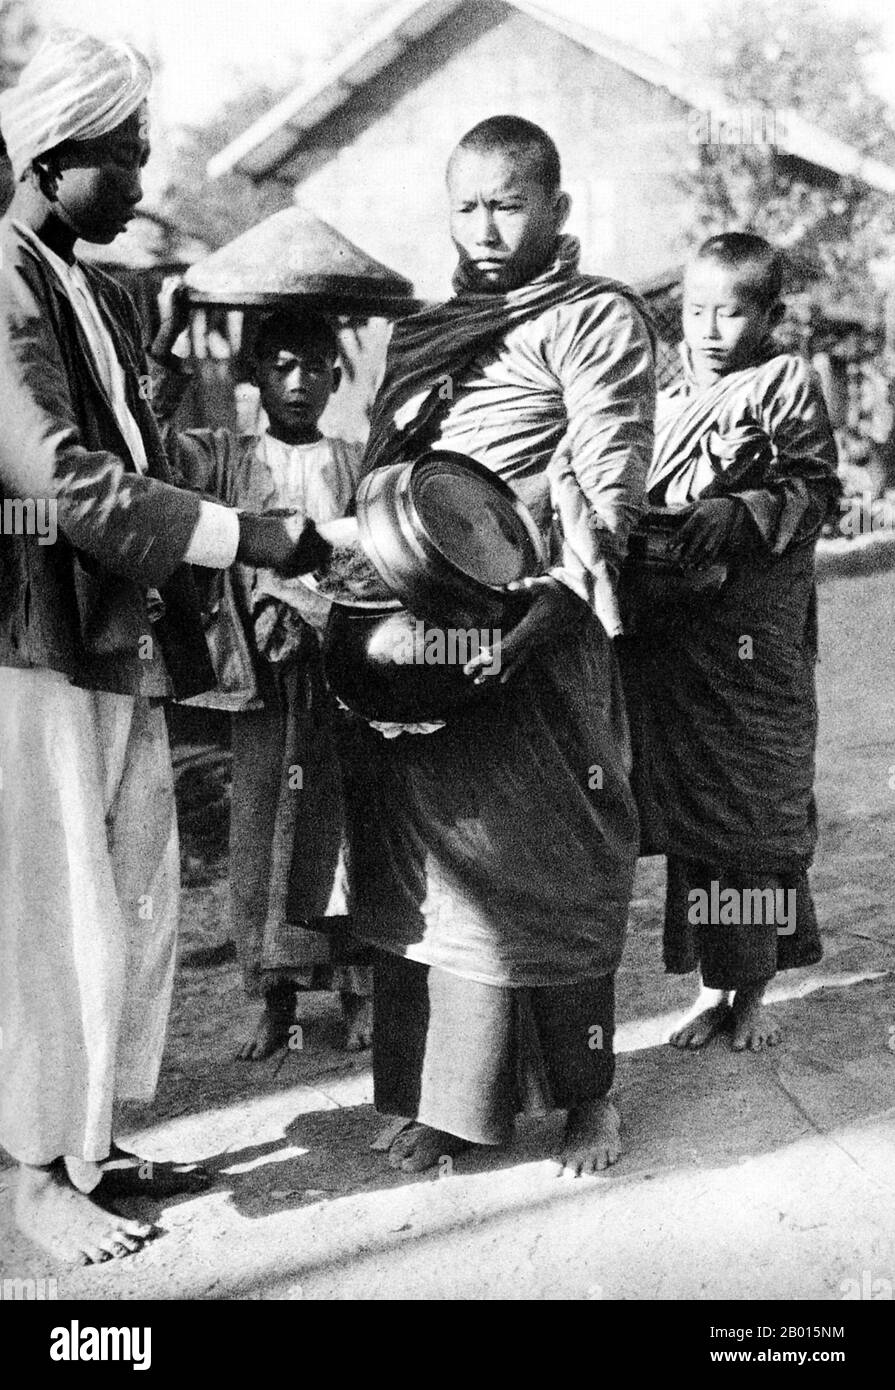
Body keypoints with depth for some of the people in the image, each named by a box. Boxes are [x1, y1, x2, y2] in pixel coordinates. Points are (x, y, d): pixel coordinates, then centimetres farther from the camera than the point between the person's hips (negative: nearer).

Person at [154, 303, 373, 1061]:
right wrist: (166, 345, -18)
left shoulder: (360, 465, 8)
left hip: (340, 669, 0)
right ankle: (276, 997, 12)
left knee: (346, 828, 1)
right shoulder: (225, 457, 7)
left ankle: (358, 988, 12)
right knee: (260, 833, 2)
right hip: (263, 675, 1)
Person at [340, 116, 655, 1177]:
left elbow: (609, 484, -10)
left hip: (534, 633, -6)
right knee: (424, 864, 7)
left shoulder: (594, 319, 0)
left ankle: (586, 1093, 16)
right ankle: (445, 1097, 18)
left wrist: (548, 608, -23)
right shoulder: (419, 334, 20)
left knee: (551, 865, 0)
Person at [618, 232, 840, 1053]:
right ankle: (715, 986, 19)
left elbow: (814, 491, -7)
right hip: (671, 634, 5)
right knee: (689, 808, 7)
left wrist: (737, 516, -19)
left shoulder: (786, 385, -1)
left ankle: (754, 991, 17)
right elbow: (638, 499, 19)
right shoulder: (669, 401, 14)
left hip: (757, 641, -5)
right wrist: (640, 526, -1)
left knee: (760, 811, 3)